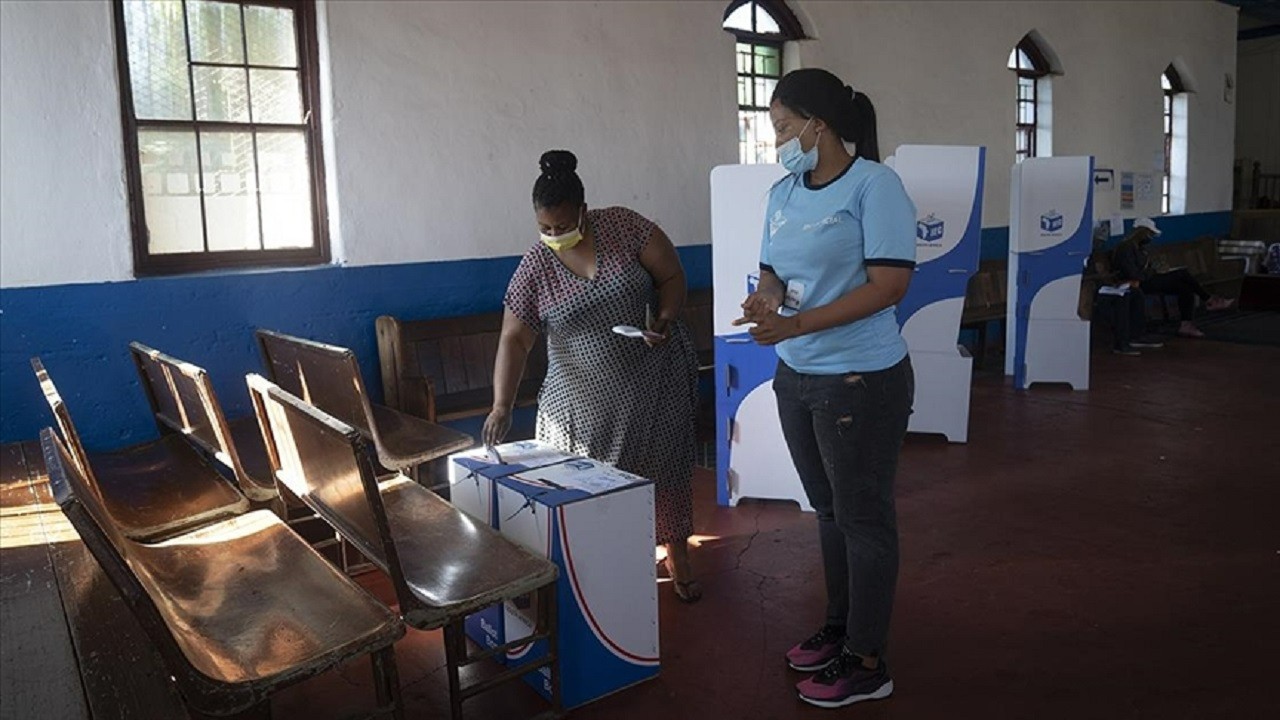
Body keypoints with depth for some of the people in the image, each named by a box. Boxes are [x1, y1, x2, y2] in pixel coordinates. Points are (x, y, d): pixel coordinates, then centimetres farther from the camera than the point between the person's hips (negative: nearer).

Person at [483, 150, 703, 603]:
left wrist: (666, 319, -22)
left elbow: (672, 276, -3)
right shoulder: (534, 268, -8)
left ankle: (677, 555, 28)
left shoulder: (625, 226, -10)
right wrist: (502, 405, -20)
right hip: (587, 399, 1)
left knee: (666, 467, 10)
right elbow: (514, 340, -10)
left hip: (655, 382, 0)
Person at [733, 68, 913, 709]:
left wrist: (794, 324, -24)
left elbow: (889, 285, -19)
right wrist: (764, 299, -11)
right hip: (796, 377, 7)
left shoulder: (873, 185, -13)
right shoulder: (784, 191, 8)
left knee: (863, 516, 5)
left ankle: (867, 663, 19)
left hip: (861, 381, -7)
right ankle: (840, 626, 36)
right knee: (827, 509, 18)